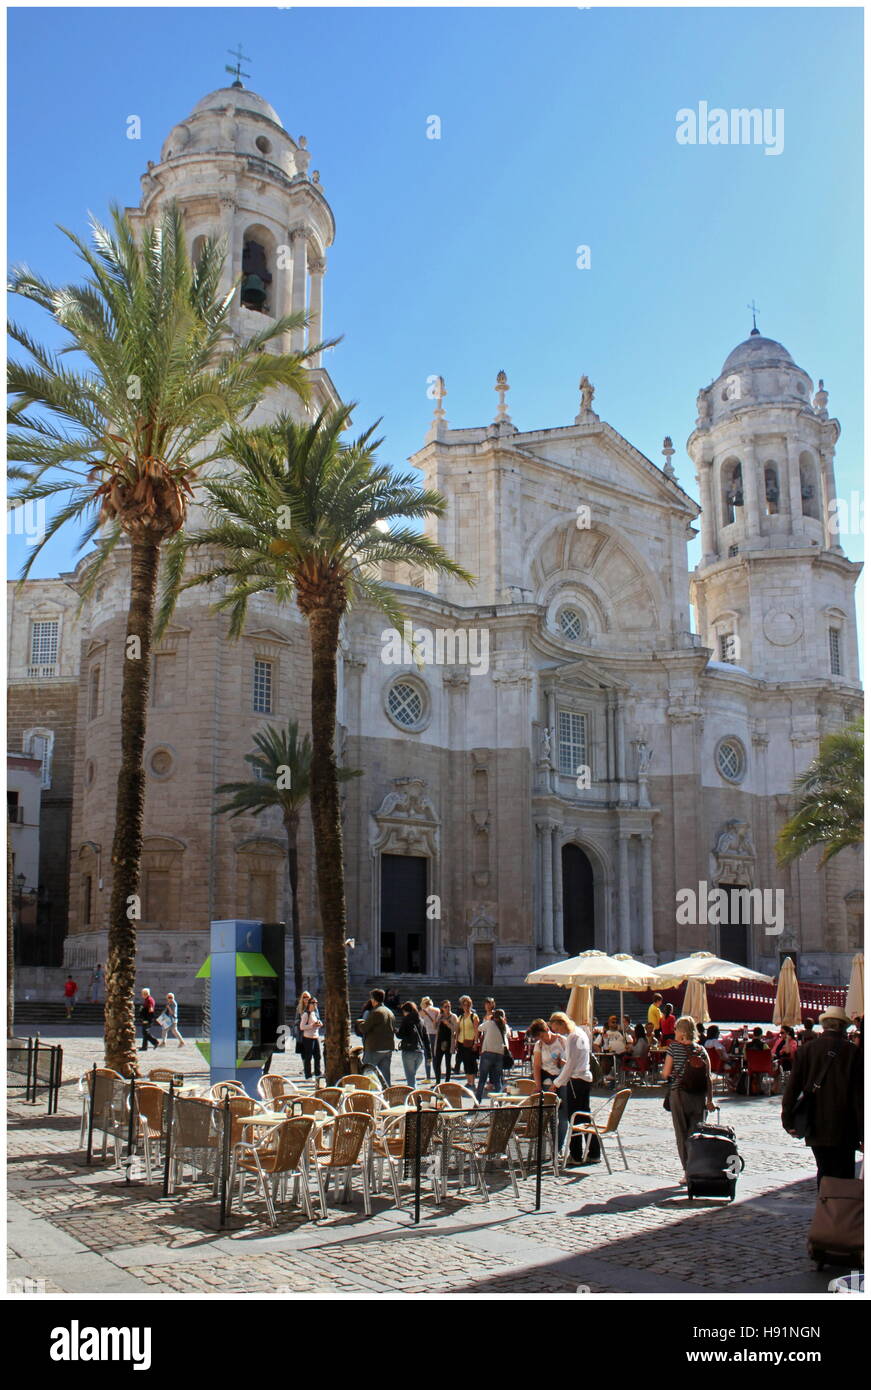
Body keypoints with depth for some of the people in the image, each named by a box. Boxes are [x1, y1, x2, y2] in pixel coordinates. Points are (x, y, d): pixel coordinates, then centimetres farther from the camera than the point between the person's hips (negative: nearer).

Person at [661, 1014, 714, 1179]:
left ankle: (688, 1172, 4)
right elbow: (708, 1077, 0)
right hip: (699, 1097, 3)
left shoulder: (674, 1047, -5)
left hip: (678, 1094, -3)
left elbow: (665, 1074, -6)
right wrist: (710, 1099, 3)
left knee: (682, 1134, 6)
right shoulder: (701, 1050, 4)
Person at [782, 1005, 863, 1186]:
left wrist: (788, 1121, 7)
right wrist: (863, 1135, -1)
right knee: (844, 1177, 1)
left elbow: (791, 1088, 0)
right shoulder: (853, 1053, -7)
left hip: (815, 1129, 3)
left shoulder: (805, 1050, 1)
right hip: (843, 1131, -3)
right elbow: (859, 1097, -6)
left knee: (824, 1172, 17)